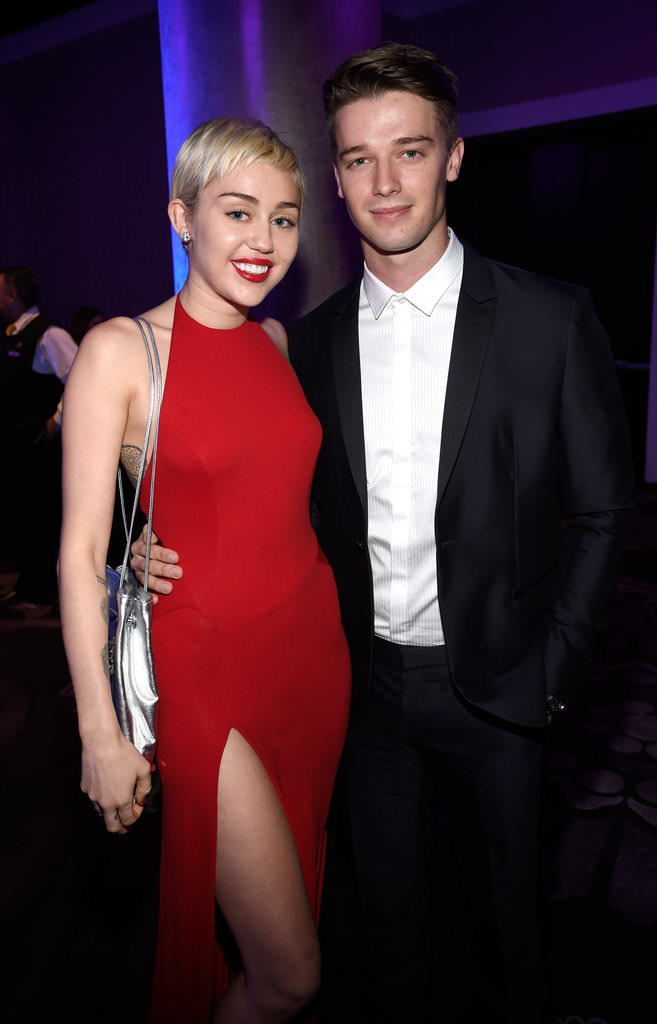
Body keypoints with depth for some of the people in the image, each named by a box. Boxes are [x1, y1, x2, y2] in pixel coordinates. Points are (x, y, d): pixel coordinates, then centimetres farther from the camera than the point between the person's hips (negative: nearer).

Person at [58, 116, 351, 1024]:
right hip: (208, 670, -6)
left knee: (296, 875, 21)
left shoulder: (279, 342, 7)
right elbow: (82, 552, -10)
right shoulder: (121, 350, -10)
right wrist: (101, 734, -11)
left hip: (315, 647, 6)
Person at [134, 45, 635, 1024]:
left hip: (496, 685, -2)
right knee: (389, 902, 21)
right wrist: (185, 555, -10)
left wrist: (550, 673, -8)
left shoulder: (552, 320, -10)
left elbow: (601, 511, -5)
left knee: (510, 894, 22)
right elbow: (309, 508, 6)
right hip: (372, 682, 3)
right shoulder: (314, 339, 0)